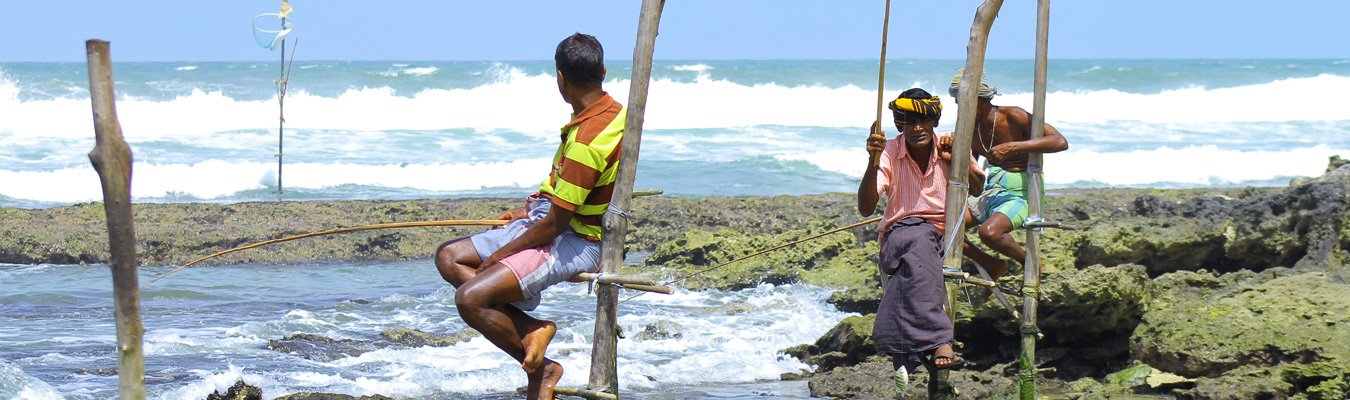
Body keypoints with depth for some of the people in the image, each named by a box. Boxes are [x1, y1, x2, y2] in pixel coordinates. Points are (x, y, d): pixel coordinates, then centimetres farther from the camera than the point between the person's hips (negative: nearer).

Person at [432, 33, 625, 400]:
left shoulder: (586, 142, -27)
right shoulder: (612, 111, 3)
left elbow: (555, 224, -23)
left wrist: (500, 255, -11)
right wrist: (534, 207, 19)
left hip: (572, 245, -11)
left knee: (470, 298, -24)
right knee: (448, 257, 7)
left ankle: (540, 367, -3)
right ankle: (532, 328, -4)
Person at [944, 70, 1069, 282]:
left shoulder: (1012, 117, -12)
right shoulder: (971, 130, 7)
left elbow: (1060, 142, -21)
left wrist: (1012, 148, -26)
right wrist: (951, 149, -10)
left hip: (1019, 194, -7)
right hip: (989, 192, 7)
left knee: (989, 232, -35)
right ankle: (992, 265, 8)